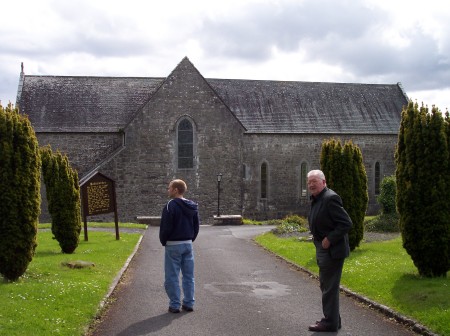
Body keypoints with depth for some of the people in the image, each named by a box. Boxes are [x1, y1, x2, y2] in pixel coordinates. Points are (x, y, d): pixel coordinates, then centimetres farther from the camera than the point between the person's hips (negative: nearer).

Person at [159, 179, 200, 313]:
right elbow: (196, 225, 10)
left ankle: (175, 305, 4)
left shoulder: (171, 206, -15)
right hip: (188, 244, 6)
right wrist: (190, 239, 15)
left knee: (172, 277, 2)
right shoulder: (192, 207, 7)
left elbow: (165, 227, -15)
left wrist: (163, 241, 0)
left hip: (173, 245, -6)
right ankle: (189, 303, 16)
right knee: (188, 276, 11)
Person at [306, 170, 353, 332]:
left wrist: (329, 240, -22)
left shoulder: (330, 198, -20)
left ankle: (330, 322, 9)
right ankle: (332, 318, 31)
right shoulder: (316, 199, 10)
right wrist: (318, 238, 9)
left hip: (332, 250, -10)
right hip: (323, 250, 10)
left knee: (330, 286, -1)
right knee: (326, 285, 19)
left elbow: (346, 223, -23)